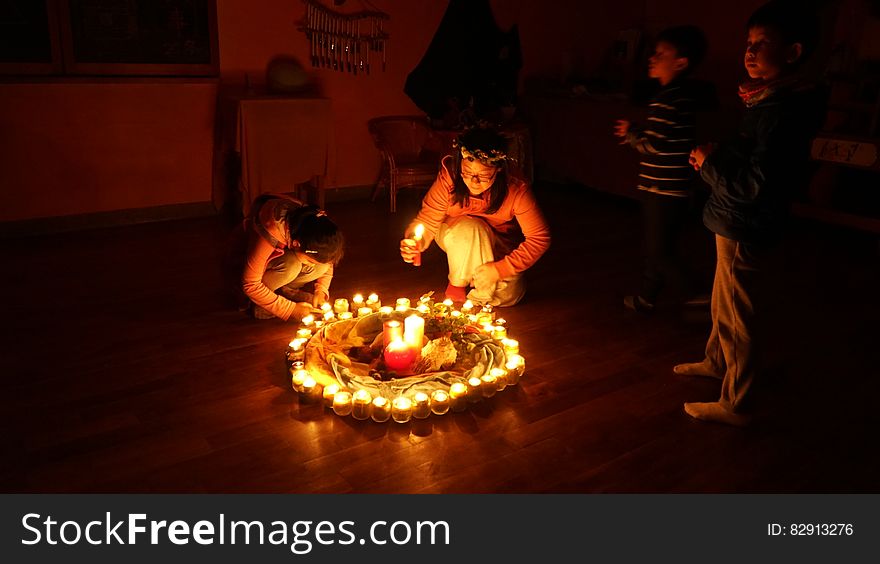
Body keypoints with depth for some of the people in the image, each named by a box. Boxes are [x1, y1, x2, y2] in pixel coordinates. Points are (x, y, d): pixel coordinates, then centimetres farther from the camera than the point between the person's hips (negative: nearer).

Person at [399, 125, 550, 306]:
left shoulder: (516, 190, -30)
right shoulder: (448, 178, -29)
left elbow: (540, 238, -24)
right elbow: (427, 220, -21)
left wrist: (500, 269, -31)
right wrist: (415, 242, -45)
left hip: (498, 248, 0)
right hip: (455, 237, 0)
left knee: (509, 294, -22)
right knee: (470, 228, -36)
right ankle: (457, 283, -8)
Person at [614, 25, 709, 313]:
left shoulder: (669, 99, -20)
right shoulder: (684, 94, 11)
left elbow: (653, 146, -22)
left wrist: (630, 132, -5)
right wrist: (634, 135, 10)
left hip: (663, 190, -10)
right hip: (668, 187, 10)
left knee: (660, 253, -1)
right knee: (657, 248, 18)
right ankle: (646, 298, 31)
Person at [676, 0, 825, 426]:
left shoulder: (785, 110, -23)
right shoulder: (774, 100, 7)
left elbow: (756, 185, -28)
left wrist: (708, 162, -16)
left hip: (749, 235, -10)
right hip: (737, 228, 10)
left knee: (740, 319, 4)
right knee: (724, 305, 27)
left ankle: (736, 405, 21)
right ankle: (716, 362, 49)